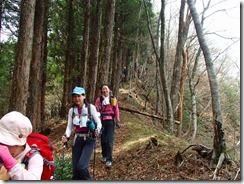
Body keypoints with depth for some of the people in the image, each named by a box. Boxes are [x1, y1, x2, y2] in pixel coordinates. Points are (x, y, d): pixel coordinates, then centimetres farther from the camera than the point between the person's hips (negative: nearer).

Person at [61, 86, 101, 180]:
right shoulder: (71, 110, 5)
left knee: (81, 166, -18)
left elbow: (99, 123, -4)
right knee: (75, 169, 2)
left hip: (89, 140, -4)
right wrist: (66, 137, -14)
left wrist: (97, 130, -25)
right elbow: (69, 127, 5)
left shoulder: (91, 107, -6)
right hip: (77, 140, 4)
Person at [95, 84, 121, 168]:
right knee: (103, 139, 9)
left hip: (110, 121, -1)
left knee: (110, 140, -8)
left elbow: (116, 110, 5)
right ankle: (104, 156, 30)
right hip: (102, 120, 1)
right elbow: (96, 109, -2)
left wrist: (118, 121, 1)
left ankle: (109, 160, -6)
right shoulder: (99, 99, 5)